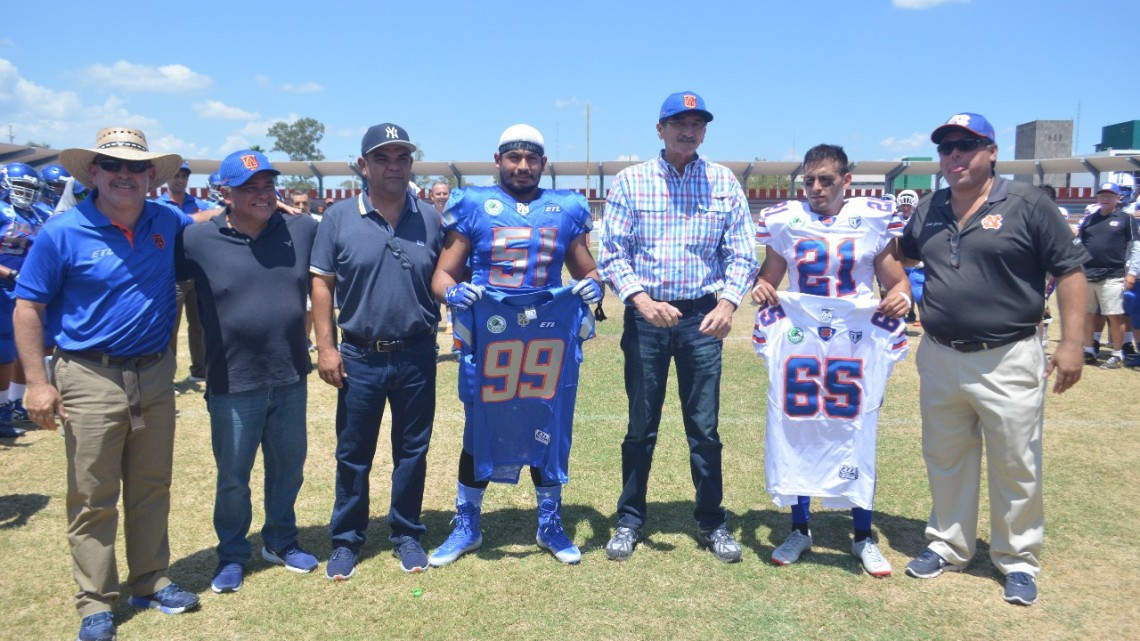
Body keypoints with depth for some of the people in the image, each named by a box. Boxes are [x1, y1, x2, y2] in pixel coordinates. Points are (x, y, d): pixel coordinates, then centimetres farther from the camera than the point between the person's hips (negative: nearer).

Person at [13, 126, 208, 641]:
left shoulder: (167, 224, 2)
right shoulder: (63, 232, -9)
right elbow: (27, 308, -6)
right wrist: (38, 382, -11)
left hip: (155, 375, 4)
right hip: (90, 377, -4)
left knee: (151, 488, 14)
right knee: (93, 498, 5)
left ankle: (150, 582, 29)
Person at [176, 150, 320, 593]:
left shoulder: (303, 231, -1)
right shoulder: (196, 241, -9)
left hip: (291, 378, 3)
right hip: (232, 382, -2)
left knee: (288, 467, 17)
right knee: (232, 476, 11)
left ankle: (281, 542, 37)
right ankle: (232, 555, 31)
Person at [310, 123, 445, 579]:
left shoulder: (431, 219, 2)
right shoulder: (339, 218, -2)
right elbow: (322, 284, -1)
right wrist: (326, 347, -6)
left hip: (417, 356, 1)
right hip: (359, 356, -1)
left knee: (412, 451, 12)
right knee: (353, 455, 11)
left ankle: (406, 534, 29)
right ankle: (346, 540, 27)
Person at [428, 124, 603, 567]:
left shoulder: (566, 209, 9)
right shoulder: (474, 206, 2)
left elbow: (587, 270, 15)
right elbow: (443, 274, 2)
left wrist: (593, 285, -8)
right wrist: (453, 291, -21)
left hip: (550, 342, 2)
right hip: (490, 341, -2)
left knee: (549, 432, 12)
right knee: (481, 433, 9)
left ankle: (550, 525, 32)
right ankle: (466, 527, 29)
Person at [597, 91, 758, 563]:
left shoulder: (724, 183, 4)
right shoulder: (630, 181, 0)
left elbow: (742, 254, 2)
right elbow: (612, 253, -3)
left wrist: (727, 303, -14)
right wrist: (641, 300, -18)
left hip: (701, 317, 1)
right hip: (646, 316, 0)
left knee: (704, 429, 7)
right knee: (641, 427, 9)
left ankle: (712, 523, 23)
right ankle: (630, 520, 24)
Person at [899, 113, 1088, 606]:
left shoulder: (1028, 205, -7)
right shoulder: (928, 211, 7)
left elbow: (1070, 271, -7)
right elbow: (900, 256, 25)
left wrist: (1071, 343, -12)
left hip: (1007, 362, -4)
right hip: (939, 359, 5)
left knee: (1016, 468, 7)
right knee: (945, 461, 16)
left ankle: (1018, 561, 25)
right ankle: (948, 545, 33)